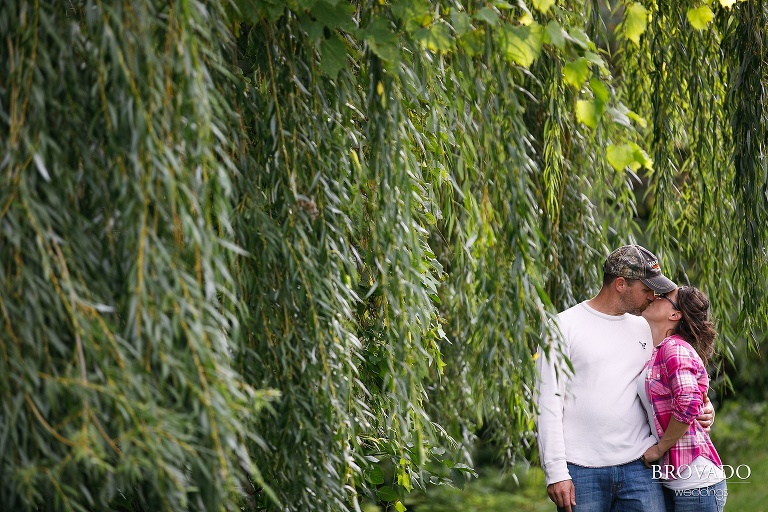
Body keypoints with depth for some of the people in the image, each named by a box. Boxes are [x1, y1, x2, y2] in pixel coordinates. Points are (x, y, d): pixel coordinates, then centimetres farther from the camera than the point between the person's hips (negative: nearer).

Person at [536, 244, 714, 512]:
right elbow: (548, 404, -3)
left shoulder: (645, 329, 15)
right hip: (581, 471, -4)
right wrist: (555, 472, -9)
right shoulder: (564, 326, 0)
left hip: (639, 467, 4)